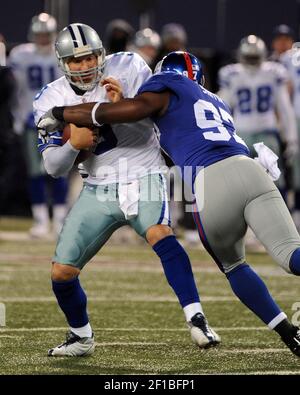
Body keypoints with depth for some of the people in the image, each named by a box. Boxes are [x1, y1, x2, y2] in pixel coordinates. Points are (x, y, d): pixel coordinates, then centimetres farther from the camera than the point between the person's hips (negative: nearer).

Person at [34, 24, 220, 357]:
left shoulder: (128, 68, -8)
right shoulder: (52, 100, 0)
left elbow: (151, 119, -15)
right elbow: (53, 168, -4)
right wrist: (73, 145, -25)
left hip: (144, 179, -4)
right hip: (98, 189, 4)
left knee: (159, 233, -33)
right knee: (61, 273, 1)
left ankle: (197, 320, -35)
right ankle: (81, 338, 26)